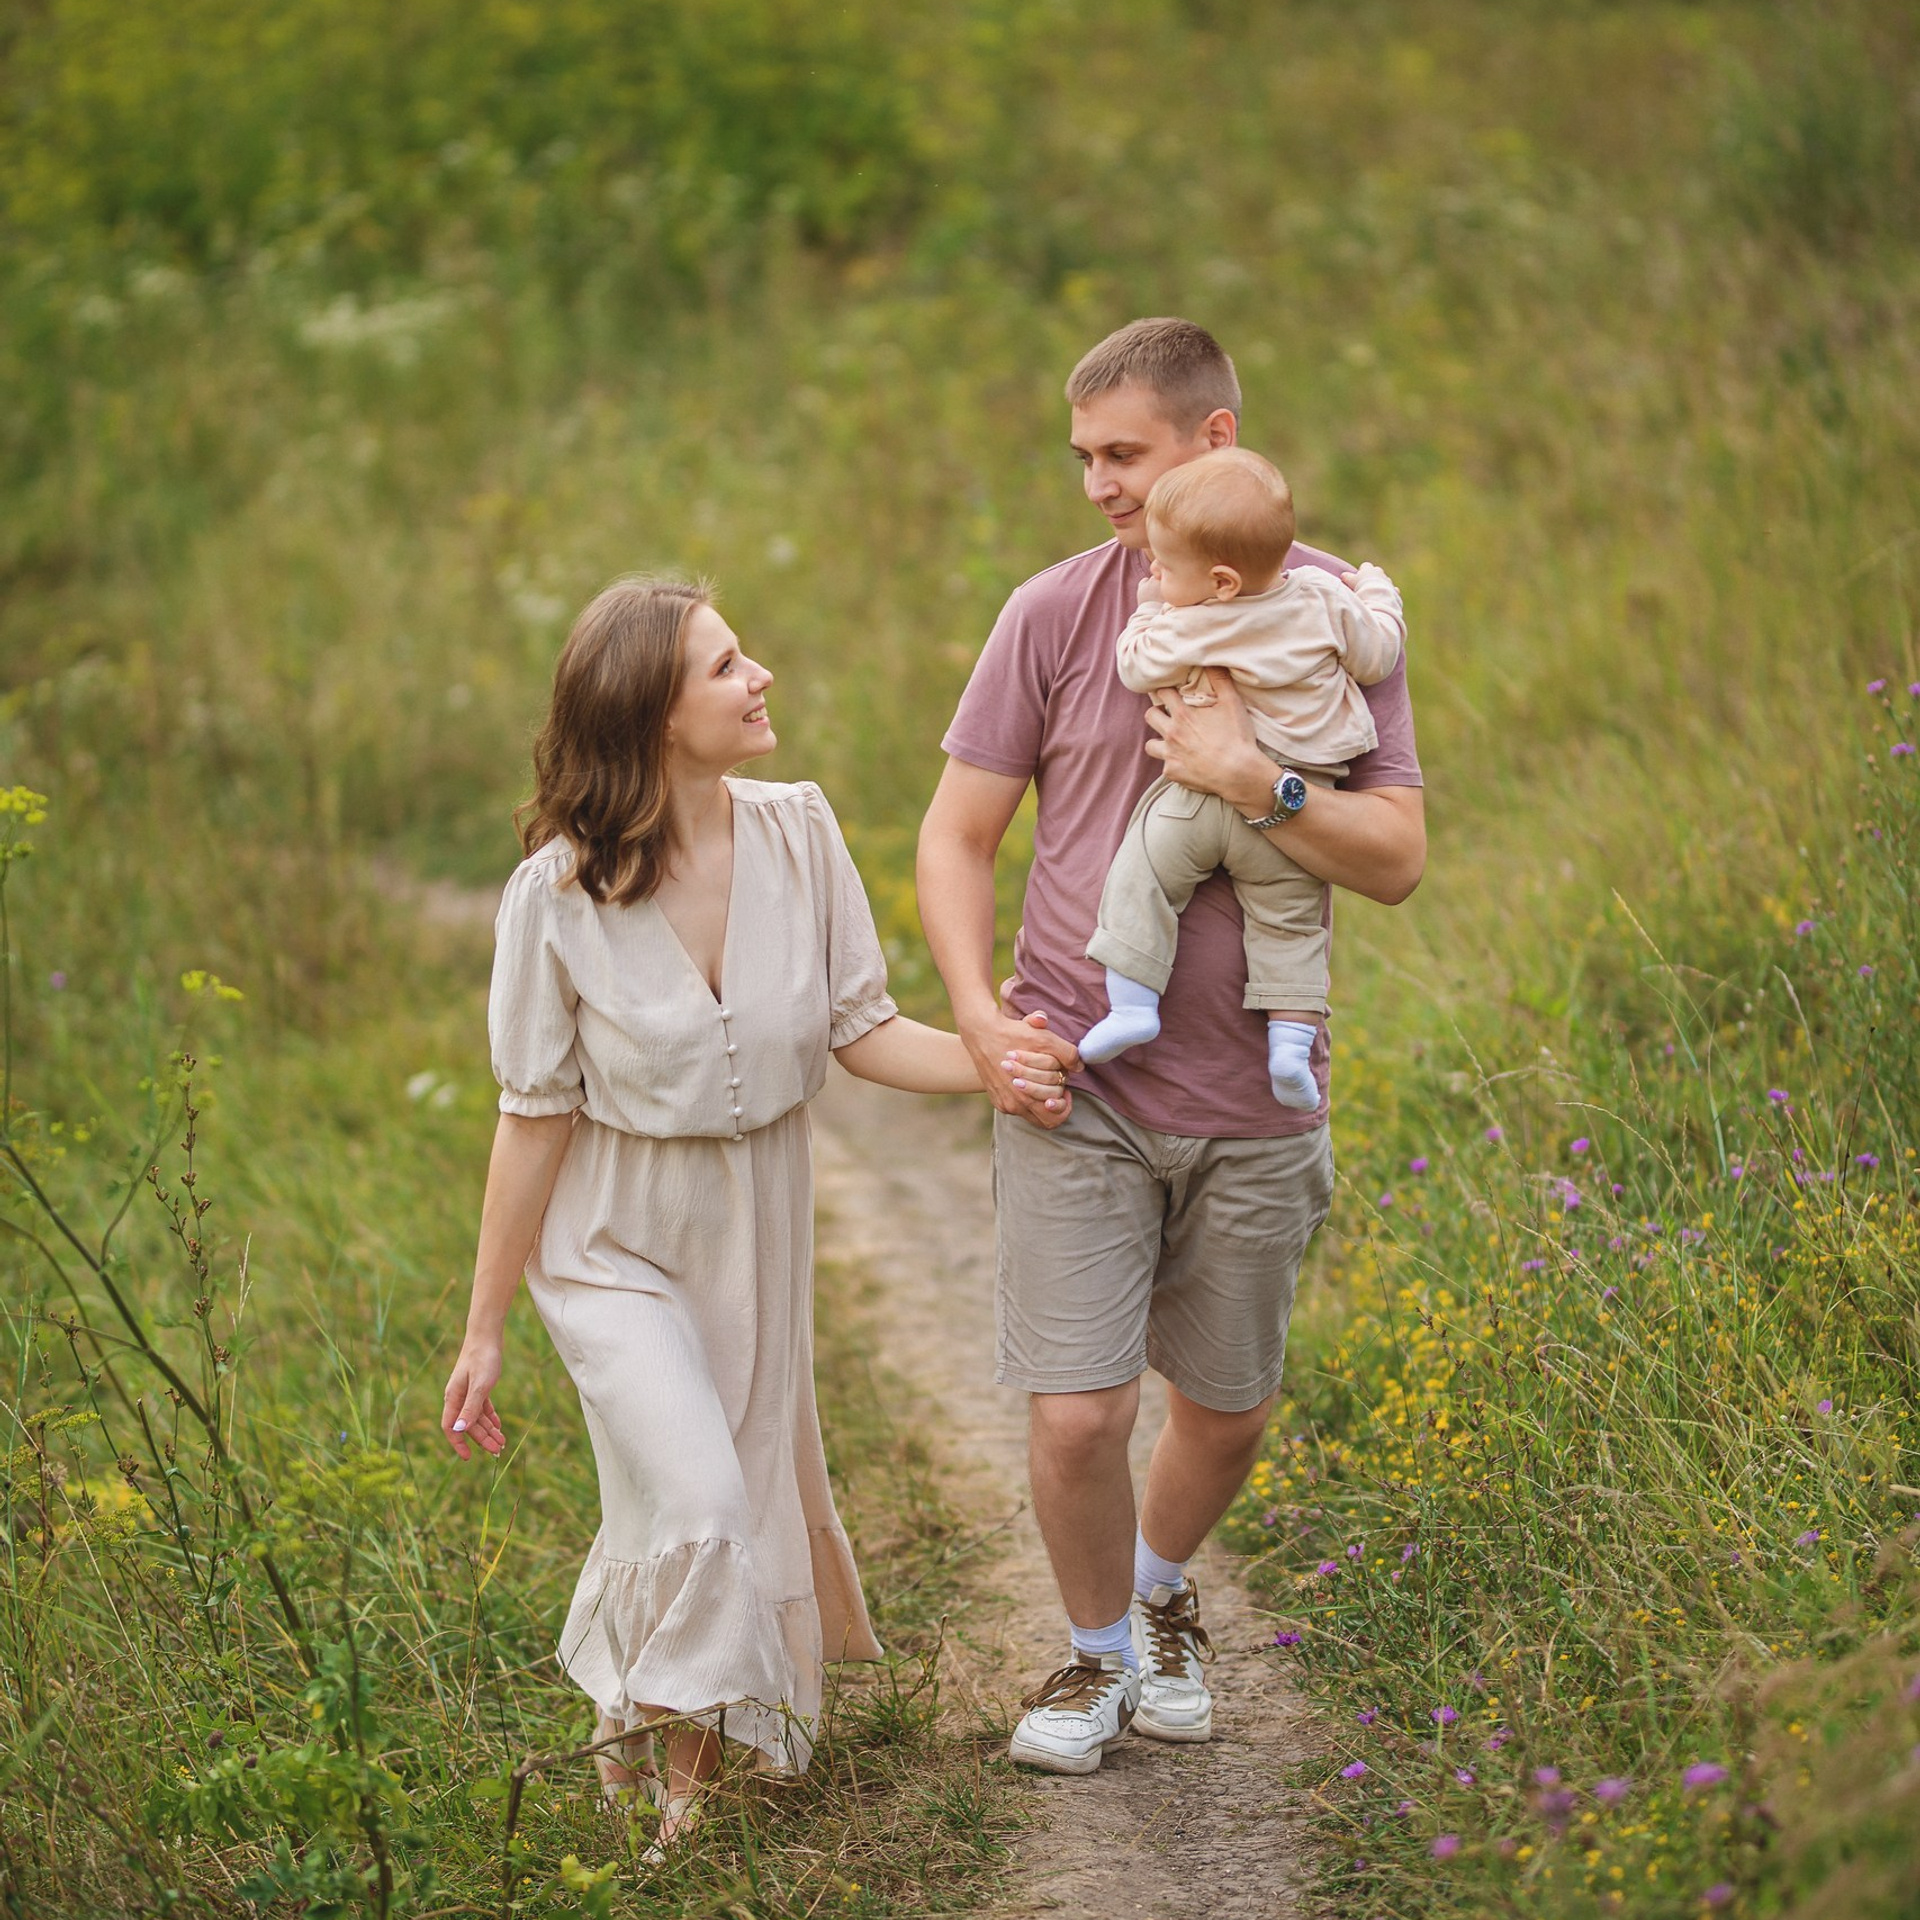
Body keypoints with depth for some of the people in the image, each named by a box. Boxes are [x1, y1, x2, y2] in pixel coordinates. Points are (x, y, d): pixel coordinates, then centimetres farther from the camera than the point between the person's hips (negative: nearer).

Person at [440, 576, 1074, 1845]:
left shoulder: (797, 832, -13)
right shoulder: (559, 892, -21)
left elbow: (859, 1027, -4)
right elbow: (537, 1117, -13)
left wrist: (995, 1062, -23)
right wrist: (483, 1334, -8)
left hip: (757, 1227, 4)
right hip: (614, 1244, -4)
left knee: (752, 1498, 13)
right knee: (697, 1508, -17)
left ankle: (635, 1733, 38)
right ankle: (683, 1773, 7)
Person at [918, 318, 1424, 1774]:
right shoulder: (1055, 614, -1)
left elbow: (1397, 859, -5)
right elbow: (957, 838, 4)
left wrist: (1252, 780, -21)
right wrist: (982, 1018, -9)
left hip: (1254, 1103, 1)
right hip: (1074, 1089, -1)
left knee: (1226, 1411, 14)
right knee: (1076, 1415, -6)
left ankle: (1161, 1597, 45)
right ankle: (1097, 1652, 22)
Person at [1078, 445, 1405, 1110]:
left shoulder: (1184, 630, -13)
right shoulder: (1326, 601, -3)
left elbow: (1136, 666, 3)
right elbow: (1377, 656, 10)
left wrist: (1151, 609, 18)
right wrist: (1377, 594, 28)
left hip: (1200, 798, -4)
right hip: (1298, 805, 4)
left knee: (1139, 880, 7)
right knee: (1291, 923, 13)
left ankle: (1131, 1003, 1)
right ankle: (1290, 1038, 4)